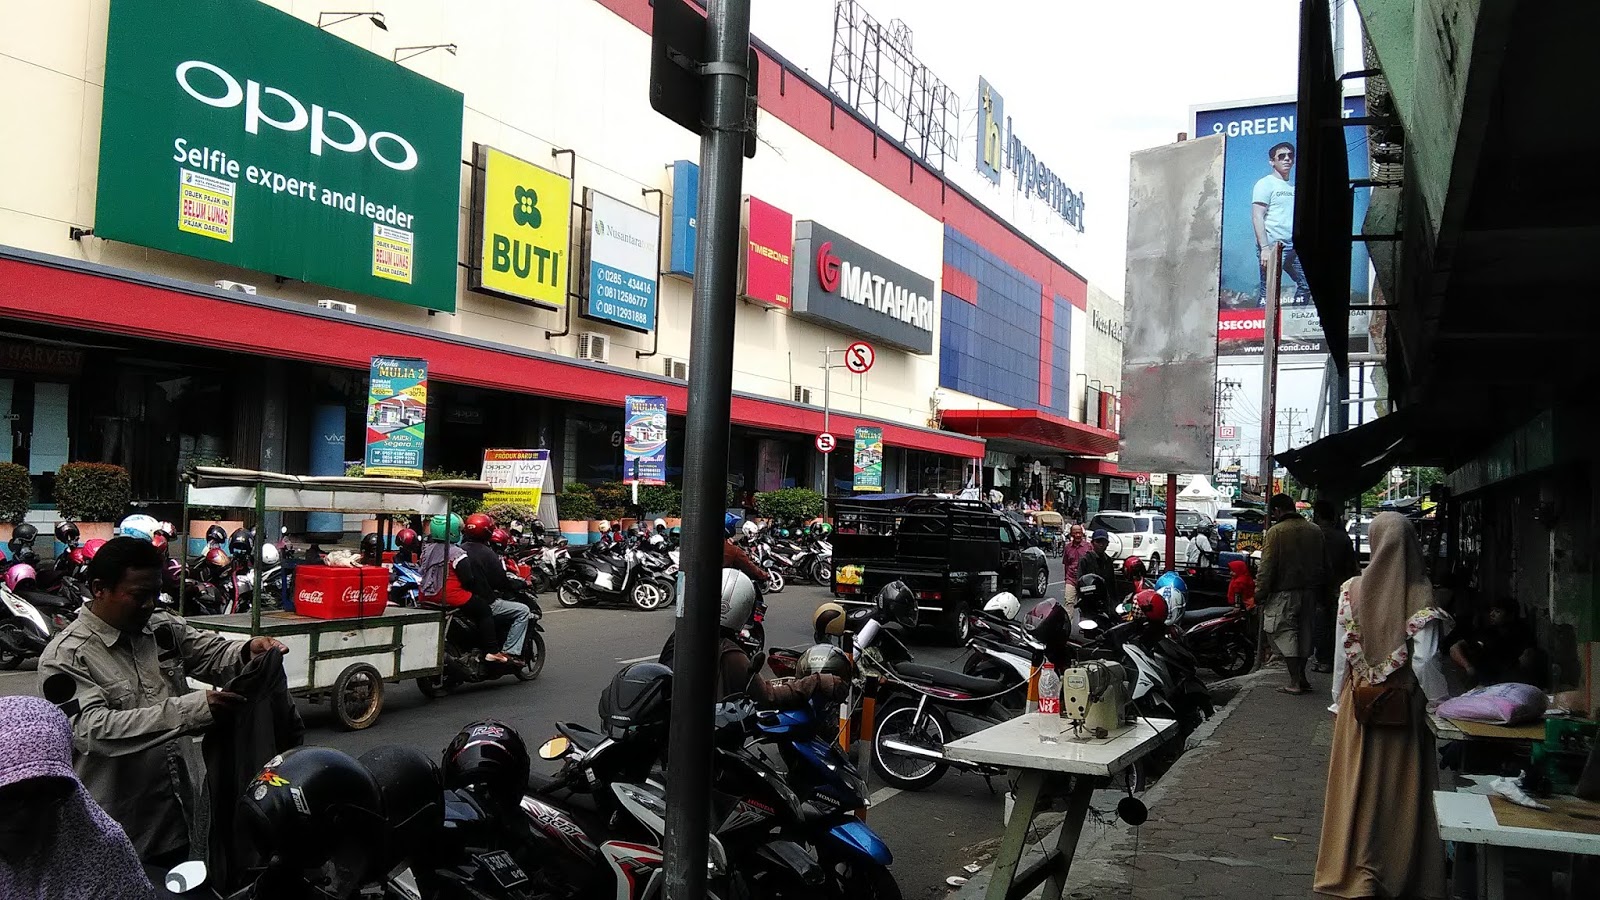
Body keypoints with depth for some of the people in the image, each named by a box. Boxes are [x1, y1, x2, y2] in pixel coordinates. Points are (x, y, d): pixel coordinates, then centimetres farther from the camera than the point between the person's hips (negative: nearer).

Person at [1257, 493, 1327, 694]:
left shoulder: (1276, 531, -10)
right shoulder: (1315, 530, 9)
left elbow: (1267, 566, -12)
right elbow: (1322, 563, 14)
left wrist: (1260, 592, -7)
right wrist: (1319, 588, 19)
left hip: (1284, 592, -6)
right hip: (1310, 591, 6)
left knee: (1285, 633, -2)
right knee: (1304, 632, 15)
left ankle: (1295, 682, -6)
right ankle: (1301, 677, 21)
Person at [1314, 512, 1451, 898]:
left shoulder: (1352, 590, -7)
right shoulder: (1420, 595, -11)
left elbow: (1343, 654, -3)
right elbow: (1425, 661, -13)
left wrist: (1338, 701, 8)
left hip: (1358, 704, 1)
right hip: (1405, 707, 0)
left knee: (1357, 785, 8)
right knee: (1401, 789, 11)